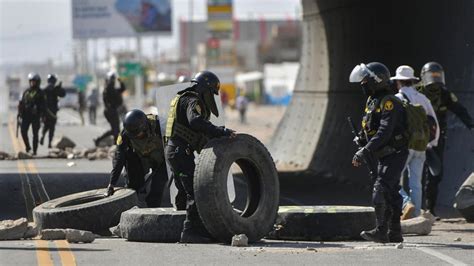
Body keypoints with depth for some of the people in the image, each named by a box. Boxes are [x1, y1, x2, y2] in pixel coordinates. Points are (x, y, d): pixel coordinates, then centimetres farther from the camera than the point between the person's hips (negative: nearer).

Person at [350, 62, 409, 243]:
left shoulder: (389, 103, -17)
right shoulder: (372, 102, 14)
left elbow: (384, 132, -26)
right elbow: (369, 133, 20)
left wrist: (365, 151, -29)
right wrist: (361, 151, 8)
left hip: (395, 155, -10)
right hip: (384, 157, 10)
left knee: (380, 190, -18)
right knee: (391, 193, 12)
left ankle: (381, 231, -20)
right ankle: (394, 233, 17)